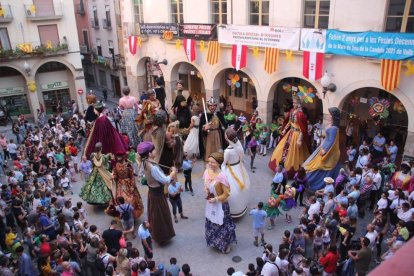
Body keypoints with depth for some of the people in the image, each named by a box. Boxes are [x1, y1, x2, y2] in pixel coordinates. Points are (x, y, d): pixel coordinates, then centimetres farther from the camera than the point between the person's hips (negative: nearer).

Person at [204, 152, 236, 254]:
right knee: (211, 223, 23)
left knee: (222, 224, 13)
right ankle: (215, 242, 48)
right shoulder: (207, 171, -9)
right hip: (210, 203, 6)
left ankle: (226, 244, 37)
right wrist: (205, 189, -12)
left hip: (220, 204, -6)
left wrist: (216, 199, -25)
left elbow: (226, 194, -19)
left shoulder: (221, 176, -28)